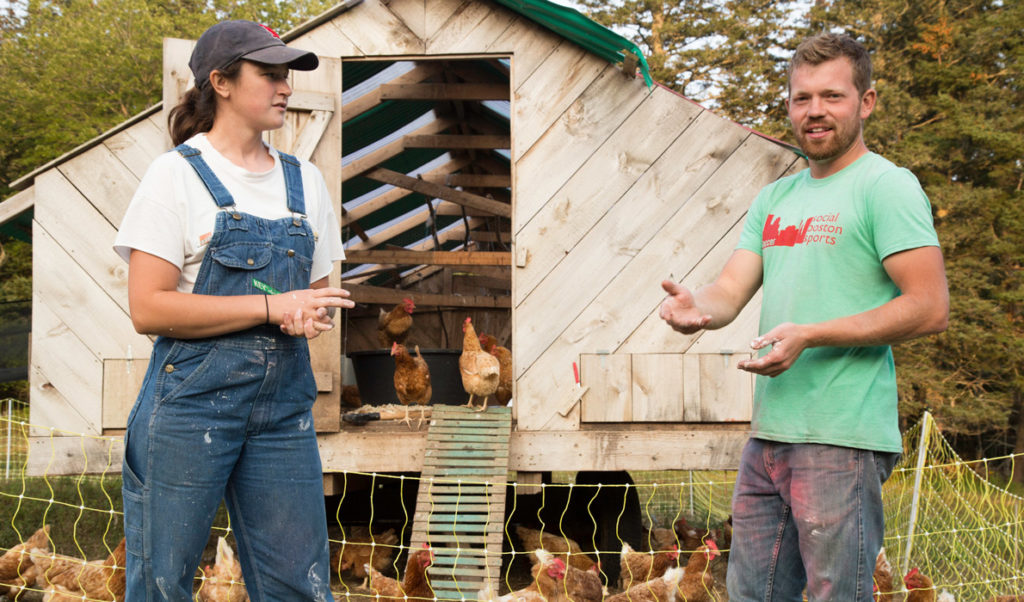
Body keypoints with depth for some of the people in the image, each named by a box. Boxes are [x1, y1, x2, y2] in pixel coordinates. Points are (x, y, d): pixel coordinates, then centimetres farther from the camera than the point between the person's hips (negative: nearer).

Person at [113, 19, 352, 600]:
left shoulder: (304, 180, 12)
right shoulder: (179, 173, -4)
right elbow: (149, 308, -12)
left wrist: (307, 318, -5)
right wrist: (273, 307, -15)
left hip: (284, 405, 5)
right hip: (191, 399, -4)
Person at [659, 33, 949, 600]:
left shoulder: (888, 186, -6)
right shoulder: (775, 198, 18)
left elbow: (930, 308, -13)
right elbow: (729, 293, 13)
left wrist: (809, 336, -18)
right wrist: (693, 306, -13)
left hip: (843, 441, -8)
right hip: (767, 434, 8)